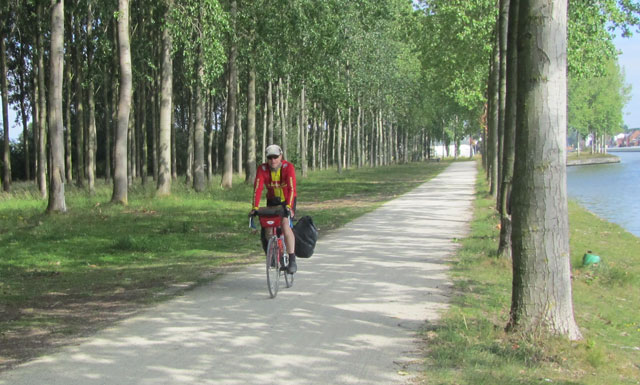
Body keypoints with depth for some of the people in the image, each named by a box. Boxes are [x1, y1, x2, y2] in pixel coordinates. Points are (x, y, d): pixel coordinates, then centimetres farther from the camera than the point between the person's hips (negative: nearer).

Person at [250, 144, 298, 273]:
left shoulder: (288, 167, -23)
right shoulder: (262, 169, -16)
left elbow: (291, 188, -31)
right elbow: (257, 188, -24)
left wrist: (288, 206, -44)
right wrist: (255, 207, -35)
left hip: (288, 201, -4)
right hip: (272, 201, 4)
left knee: (285, 225, -23)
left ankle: (292, 260, -22)